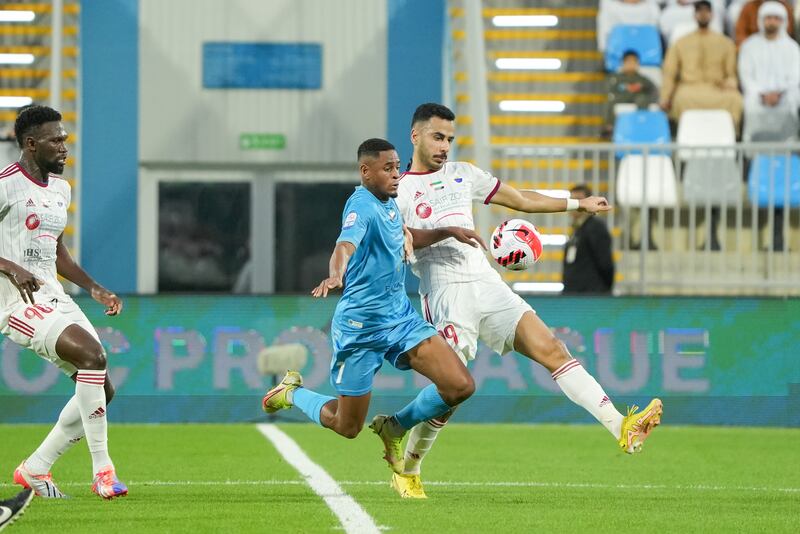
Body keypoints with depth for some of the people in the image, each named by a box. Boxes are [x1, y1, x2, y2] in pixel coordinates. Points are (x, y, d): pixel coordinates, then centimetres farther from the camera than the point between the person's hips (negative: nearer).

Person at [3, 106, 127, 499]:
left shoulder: (60, 189, 16)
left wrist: (94, 289, 16)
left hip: (53, 296, 9)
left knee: (101, 390, 3)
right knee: (92, 354, -27)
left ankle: (35, 469, 17)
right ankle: (102, 469, -22)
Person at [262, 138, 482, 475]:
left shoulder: (390, 204, 7)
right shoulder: (362, 207, -20)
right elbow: (345, 245, -41)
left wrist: (446, 232, 23)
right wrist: (336, 275, -61)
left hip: (401, 317, 7)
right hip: (361, 325, -7)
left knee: (460, 386, -9)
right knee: (347, 427, 4)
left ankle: (395, 429, 14)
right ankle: (293, 392, 34)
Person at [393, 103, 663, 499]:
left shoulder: (461, 174, 21)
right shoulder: (397, 191, 3)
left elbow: (520, 199, 29)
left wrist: (578, 204, 30)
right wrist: (448, 231, -27)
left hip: (487, 284, 5)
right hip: (445, 293, -5)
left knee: (551, 349, -10)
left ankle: (621, 428, -20)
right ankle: (407, 472, 8)